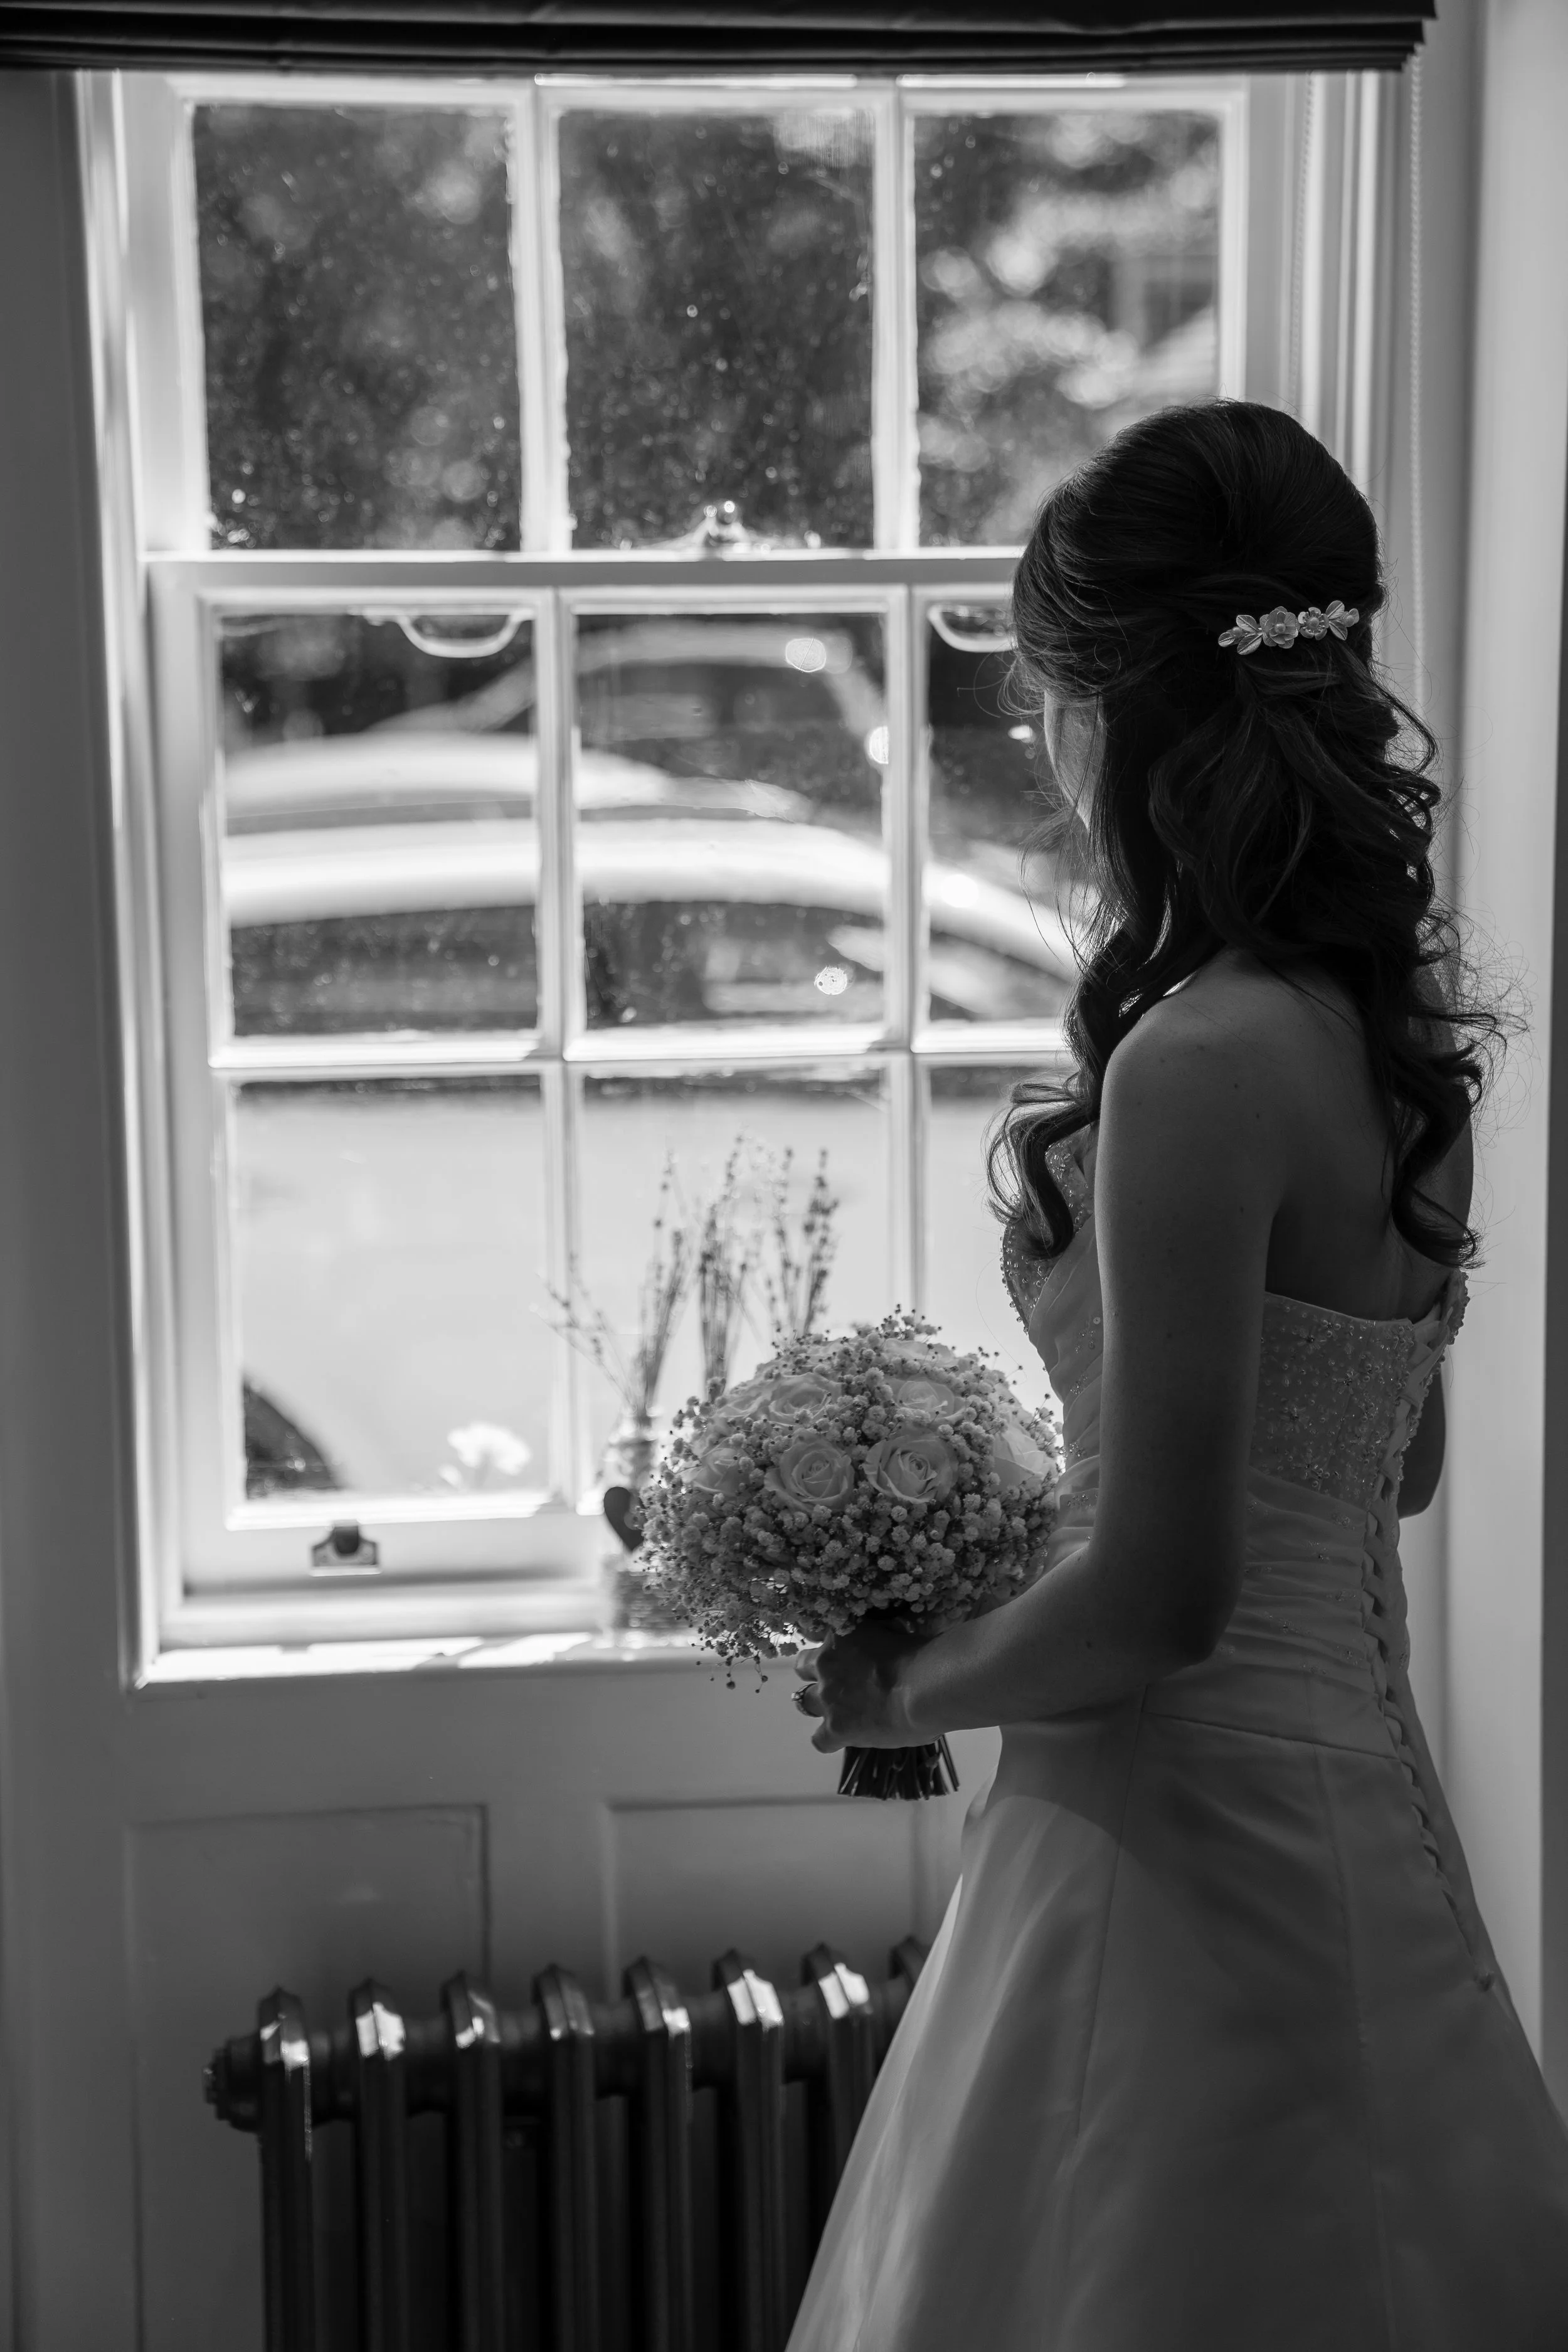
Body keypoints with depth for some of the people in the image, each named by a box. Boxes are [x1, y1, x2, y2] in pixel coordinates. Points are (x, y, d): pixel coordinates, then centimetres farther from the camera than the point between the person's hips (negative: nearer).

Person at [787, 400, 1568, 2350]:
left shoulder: (1202, 1063, -23)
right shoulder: (1388, 1029, 3)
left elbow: (1160, 1593, -24)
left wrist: (909, 1690, -6)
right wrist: (1006, 1566, 18)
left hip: (1191, 1844, -8)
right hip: (1349, 1802, 8)